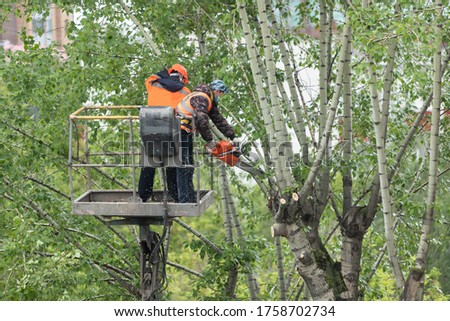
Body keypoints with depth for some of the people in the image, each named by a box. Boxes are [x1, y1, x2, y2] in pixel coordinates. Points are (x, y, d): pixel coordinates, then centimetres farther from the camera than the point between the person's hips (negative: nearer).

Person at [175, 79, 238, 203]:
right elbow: (201, 120, -27)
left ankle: (191, 201, 16)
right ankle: (185, 201, -14)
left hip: (185, 133, 11)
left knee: (188, 169, 12)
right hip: (181, 131, -11)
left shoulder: (209, 101, 17)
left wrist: (232, 137, 19)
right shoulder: (201, 98, -16)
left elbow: (219, 120, 22)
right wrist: (209, 140, -18)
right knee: (184, 168, -12)